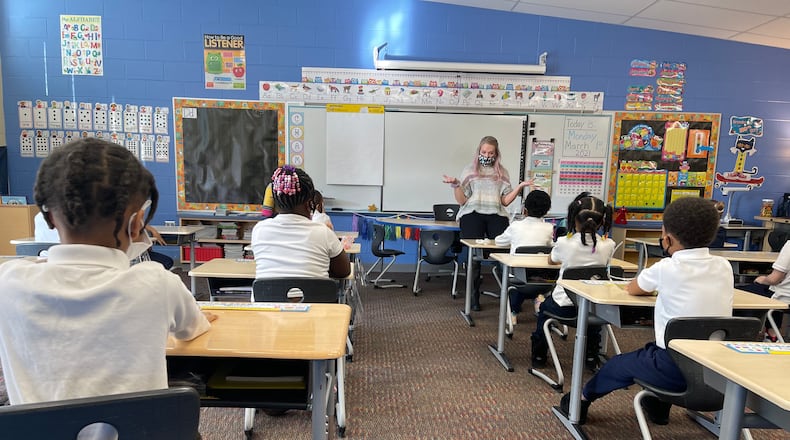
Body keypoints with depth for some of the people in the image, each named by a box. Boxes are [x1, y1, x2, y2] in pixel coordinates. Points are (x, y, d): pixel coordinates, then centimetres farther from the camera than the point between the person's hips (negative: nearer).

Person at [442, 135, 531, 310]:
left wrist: (519, 187, 1)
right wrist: (456, 185, -7)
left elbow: (505, 201, 12)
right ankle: (474, 296, -2)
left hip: (496, 214, 1)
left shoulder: (502, 173, 20)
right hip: (473, 213, -1)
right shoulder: (469, 170, 15)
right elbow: (462, 200, 8)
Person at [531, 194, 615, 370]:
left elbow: (551, 260, 7)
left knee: (544, 306, 30)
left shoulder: (564, 242, -15)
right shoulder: (607, 245, -10)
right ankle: (591, 357, 42)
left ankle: (539, 356, 35)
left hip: (564, 307, -2)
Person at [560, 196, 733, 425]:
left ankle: (582, 400, 40)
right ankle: (658, 405, 49)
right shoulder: (724, 267, 0)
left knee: (620, 363, 20)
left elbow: (632, 289, 5)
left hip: (677, 367, -5)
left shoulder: (666, 269, -14)